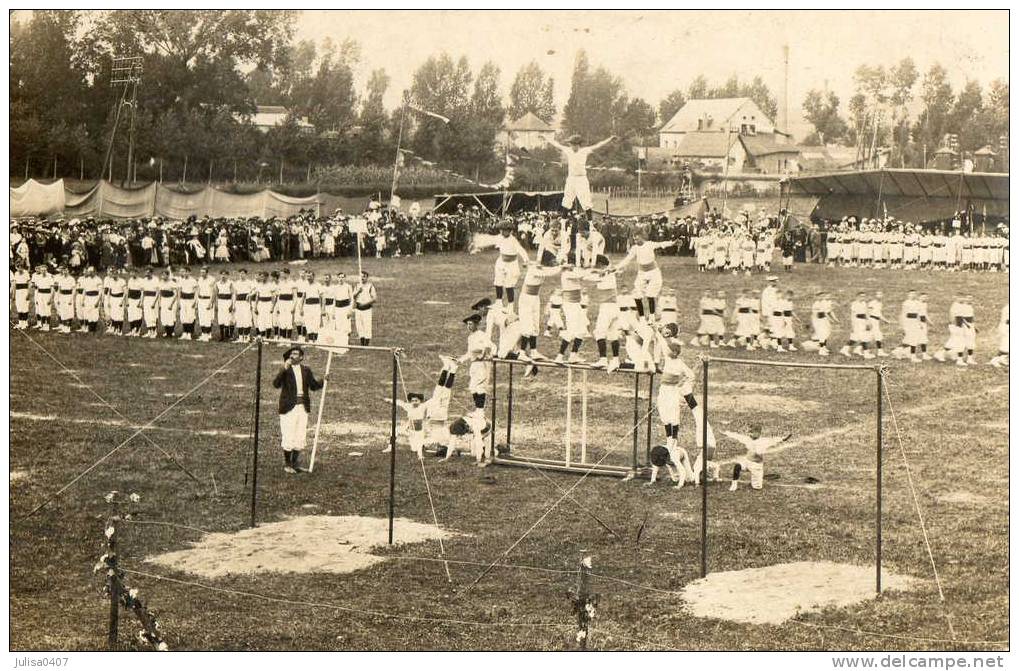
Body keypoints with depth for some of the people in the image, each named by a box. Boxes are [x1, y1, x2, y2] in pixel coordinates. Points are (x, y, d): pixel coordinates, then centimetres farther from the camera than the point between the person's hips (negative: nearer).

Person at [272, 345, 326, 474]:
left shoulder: (306, 370, 11)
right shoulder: (285, 370, -3)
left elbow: (314, 386, 7)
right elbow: (276, 384, -17)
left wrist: (323, 381, -11)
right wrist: (284, 369, -27)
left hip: (303, 407, 4)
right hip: (289, 407, -4)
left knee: (300, 438, 9)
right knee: (288, 437, -4)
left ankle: (295, 464, 20)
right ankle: (287, 464, 11)